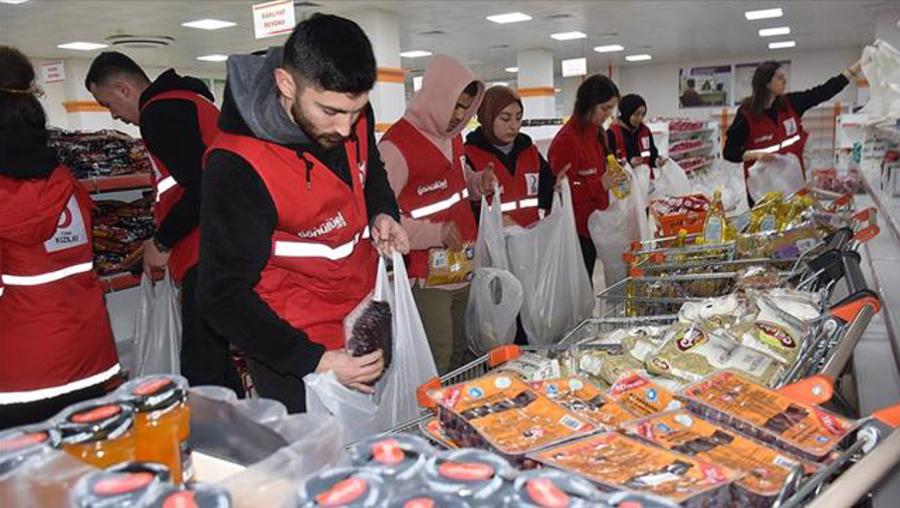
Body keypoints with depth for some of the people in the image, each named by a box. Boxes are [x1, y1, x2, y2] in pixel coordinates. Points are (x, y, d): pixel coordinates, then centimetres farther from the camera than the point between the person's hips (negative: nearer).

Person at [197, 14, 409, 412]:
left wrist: (383, 214, -7)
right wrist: (313, 362, -25)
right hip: (295, 354, -6)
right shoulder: (238, 168, -27)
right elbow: (223, 295, -20)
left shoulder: (354, 118, -8)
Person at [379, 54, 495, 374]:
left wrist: (479, 182, 5)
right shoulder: (397, 145, -15)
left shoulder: (451, 135, 12)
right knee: (437, 365, -3)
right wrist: (435, 234, -24)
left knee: (461, 356, 17)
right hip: (427, 277, -8)